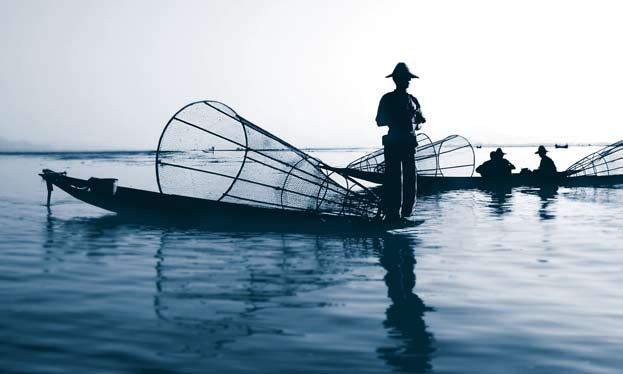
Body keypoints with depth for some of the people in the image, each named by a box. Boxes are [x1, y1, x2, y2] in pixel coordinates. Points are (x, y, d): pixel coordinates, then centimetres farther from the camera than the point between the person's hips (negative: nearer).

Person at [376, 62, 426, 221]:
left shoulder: (412, 100, 15)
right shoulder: (388, 99, 3)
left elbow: (421, 119, 18)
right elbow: (380, 121, -2)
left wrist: (415, 125, -4)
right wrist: (395, 121, -16)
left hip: (409, 142, 4)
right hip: (393, 142, -4)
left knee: (410, 178, 2)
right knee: (393, 179, -8)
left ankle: (407, 212, 9)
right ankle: (392, 213, -6)